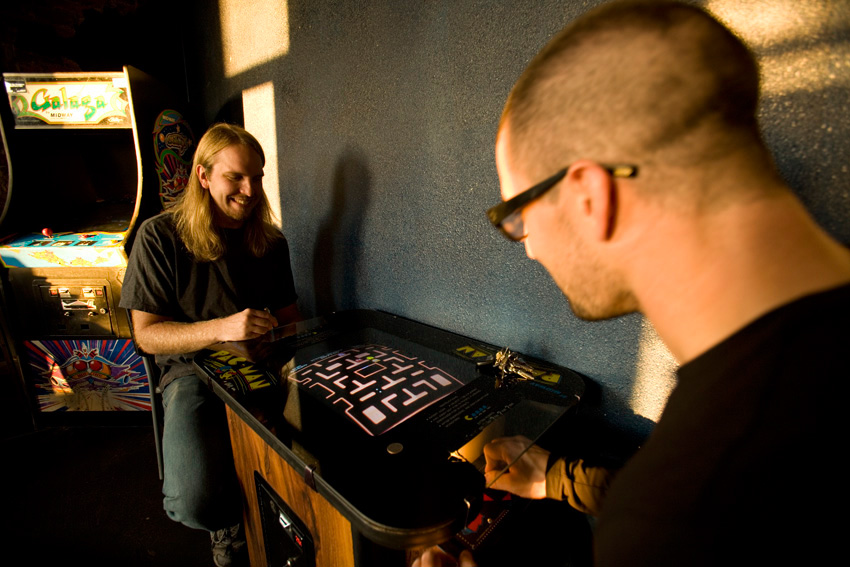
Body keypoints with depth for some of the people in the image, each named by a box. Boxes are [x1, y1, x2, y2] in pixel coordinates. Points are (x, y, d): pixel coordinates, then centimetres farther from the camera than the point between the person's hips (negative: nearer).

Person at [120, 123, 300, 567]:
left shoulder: (270, 241, 10)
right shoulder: (160, 236, -2)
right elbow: (146, 334, -5)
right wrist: (221, 328, -21)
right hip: (193, 369, -2)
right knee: (197, 502, -25)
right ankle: (231, 527, 14)